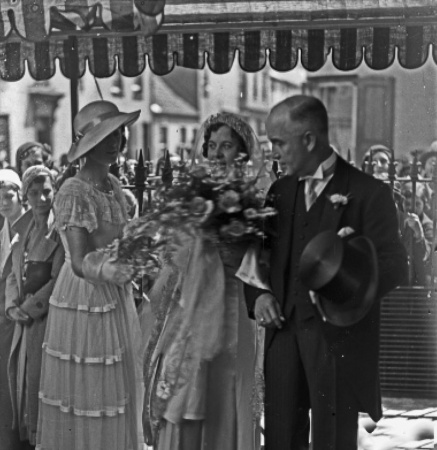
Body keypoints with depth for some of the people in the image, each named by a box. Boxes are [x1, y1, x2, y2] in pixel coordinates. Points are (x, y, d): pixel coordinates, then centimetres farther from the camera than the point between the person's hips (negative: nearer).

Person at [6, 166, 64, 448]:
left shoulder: (60, 230, -10)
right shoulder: (24, 229, 10)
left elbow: (58, 279, -15)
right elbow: (14, 275, 13)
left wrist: (29, 308, -14)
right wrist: (13, 307, -2)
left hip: (48, 316, -6)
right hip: (24, 319, 6)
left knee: (41, 378, -3)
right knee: (21, 374, 10)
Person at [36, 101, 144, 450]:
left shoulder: (114, 186, 8)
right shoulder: (73, 193, -16)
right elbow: (81, 263, -24)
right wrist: (114, 271, -42)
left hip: (118, 302, 7)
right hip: (84, 304, -7)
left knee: (120, 400, 12)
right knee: (85, 404, -1)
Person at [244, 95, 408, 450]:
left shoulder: (368, 193, -5)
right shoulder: (281, 191, 14)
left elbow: (394, 265, -8)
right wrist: (258, 294, 1)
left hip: (338, 337, -5)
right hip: (284, 332, 5)